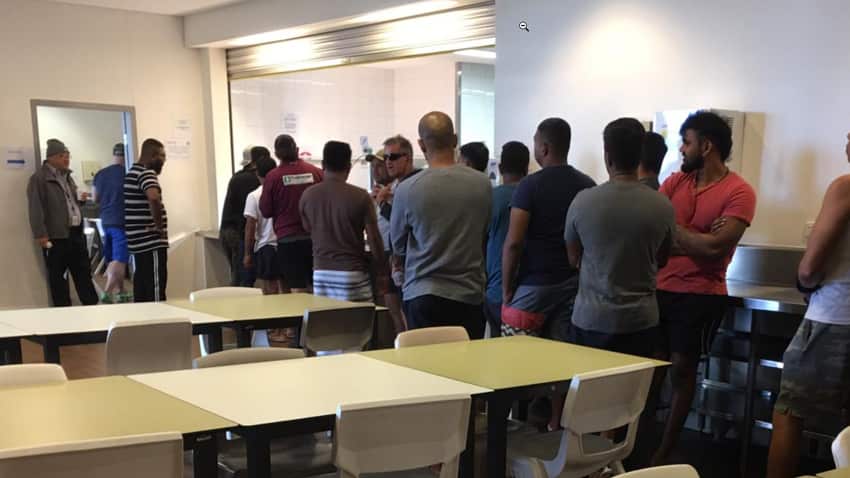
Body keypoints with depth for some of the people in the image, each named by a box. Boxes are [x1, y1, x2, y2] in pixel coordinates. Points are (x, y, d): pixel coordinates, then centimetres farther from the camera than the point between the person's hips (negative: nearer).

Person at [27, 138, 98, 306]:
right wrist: (40, 234, -21)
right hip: (56, 236, -8)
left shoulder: (67, 176, 17)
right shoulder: (39, 178, -9)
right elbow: (36, 209, -15)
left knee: (84, 272, 12)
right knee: (58, 277, 2)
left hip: (76, 233, 8)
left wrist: (80, 198, 10)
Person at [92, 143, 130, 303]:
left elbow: (95, 198, 15)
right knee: (119, 261, -7)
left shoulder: (100, 174, 6)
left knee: (112, 260, 15)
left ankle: (121, 292, 24)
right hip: (121, 222, -7)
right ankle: (107, 293, -18)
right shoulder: (127, 173, -12)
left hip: (105, 221, 7)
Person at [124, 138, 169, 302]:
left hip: (139, 241, 10)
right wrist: (159, 224, -21)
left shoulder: (133, 172, 18)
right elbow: (153, 197, -33)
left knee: (142, 287, 13)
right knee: (155, 288, -8)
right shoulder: (146, 173, -14)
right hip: (151, 242, -10)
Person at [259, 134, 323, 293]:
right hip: (315, 237, 2)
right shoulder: (316, 172, -2)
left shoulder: (273, 176, -6)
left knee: (298, 289, 0)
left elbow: (266, 211, 1)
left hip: (288, 239, -2)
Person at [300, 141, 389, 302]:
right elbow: (374, 239, -6)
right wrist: (382, 273, 3)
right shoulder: (360, 197, -9)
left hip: (321, 273, 4)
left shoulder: (307, 196, 1)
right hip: (352, 272, -4)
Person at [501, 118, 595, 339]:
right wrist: (579, 273, 16)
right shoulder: (588, 186, 5)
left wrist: (506, 289, -5)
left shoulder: (531, 185, -11)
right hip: (574, 285, 5)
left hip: (534, 285, -5)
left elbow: (513, 243, -15)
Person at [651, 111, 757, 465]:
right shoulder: (676, 181, 7)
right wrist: (694, 241, -15)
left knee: (682, 369, 6)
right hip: (660, 288, 4)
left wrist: (670, 229, -7)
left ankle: (663, 452, 17)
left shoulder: (739, 192, -10)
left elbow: (715, 248, -18)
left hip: (701, 296, -4)